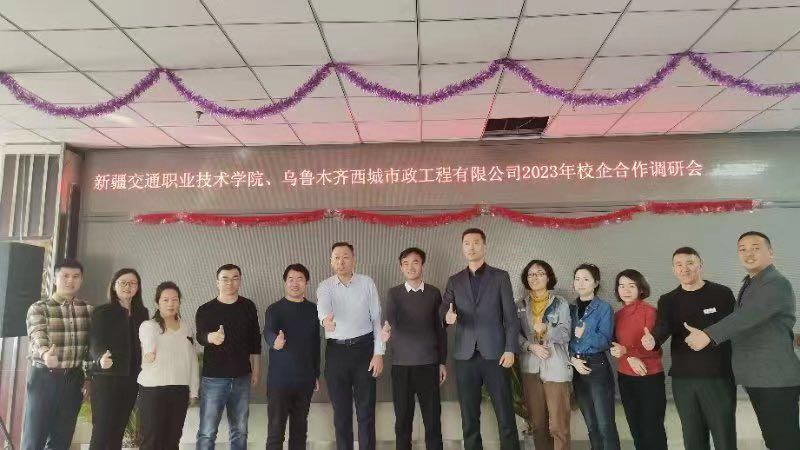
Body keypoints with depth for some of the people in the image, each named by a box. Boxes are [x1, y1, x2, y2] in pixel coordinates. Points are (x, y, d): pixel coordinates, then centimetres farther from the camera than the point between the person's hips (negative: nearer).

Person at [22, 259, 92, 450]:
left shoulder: (88, 310, 6)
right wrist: (45, 353, -43)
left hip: (74, 379, 3)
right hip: (44, 378, -3)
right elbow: (37, 336, -22)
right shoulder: (38, 308, -5)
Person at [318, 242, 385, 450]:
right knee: (341, 411, 11)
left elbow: (377, 319, 1)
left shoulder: (367, 283, 0)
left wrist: (379, 353, -5)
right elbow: (323, 307, -22)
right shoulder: (325, 286, 0)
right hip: (336, 351, 1)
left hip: (363, 348, -1)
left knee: (366, 409, 6)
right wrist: (325, 319, -46)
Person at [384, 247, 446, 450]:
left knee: (433, 418, 2)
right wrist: (387, 327, -38)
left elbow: (440, 329, 9)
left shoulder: (433, 293, 6)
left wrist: (442, 362, 7)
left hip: (429, 363, 0)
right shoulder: (393, 293, 3)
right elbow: (390, 319, -15)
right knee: (403, 418, 5)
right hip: (401, 364, 0)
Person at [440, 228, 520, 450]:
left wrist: (510, 349, -8)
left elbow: (510, 316, 0)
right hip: (465, 356, 2)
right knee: (469, 418, 8)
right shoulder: (454, 281, 11)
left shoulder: (500, 277, 4)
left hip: (494, 354, -2)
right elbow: (443, 310, 5)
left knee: (505, 416, 2)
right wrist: (448, 316, -18)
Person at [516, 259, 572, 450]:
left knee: (558, 425, -4)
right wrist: (531, 346, -13)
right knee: (537, 423, 11)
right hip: (530, 368, 3)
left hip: (556, 367, -2)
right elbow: (516, 334, 3)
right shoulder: (520, 305, 10)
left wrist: (545, 329, -21)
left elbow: (565, 333, -5)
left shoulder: (560, 303, 4)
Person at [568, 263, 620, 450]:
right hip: (577, 368, 5)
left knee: (605, 424, -5)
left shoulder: (604, 308, -5)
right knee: (591, 424, 13)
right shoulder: (571, 309, 9)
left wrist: (585, 334, -28)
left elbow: (605, 341, -12)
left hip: (597, 367, -5)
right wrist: (573, 359, -11)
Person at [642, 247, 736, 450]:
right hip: (682, 379, 3)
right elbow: (662, 328, -8)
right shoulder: (667, 301, 7)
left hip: (719, 376, -3)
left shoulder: (722, 294, 1)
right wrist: (652, 340, -31)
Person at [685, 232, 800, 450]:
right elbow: (742, 321, 20)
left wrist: (708, 335, -33)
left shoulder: (777, 284, -13)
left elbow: (749, 316, -27)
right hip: (756, 377, 9)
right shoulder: (748, 285, 16)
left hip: (777, 377, -8)